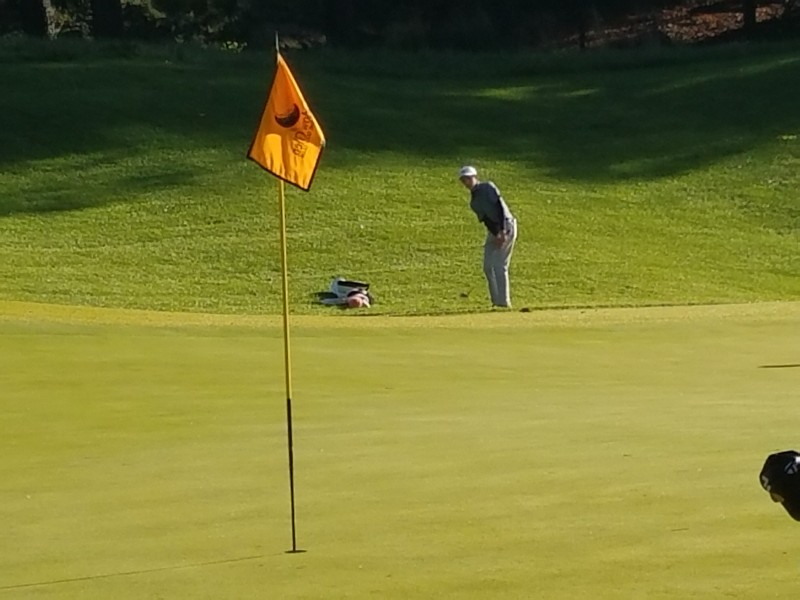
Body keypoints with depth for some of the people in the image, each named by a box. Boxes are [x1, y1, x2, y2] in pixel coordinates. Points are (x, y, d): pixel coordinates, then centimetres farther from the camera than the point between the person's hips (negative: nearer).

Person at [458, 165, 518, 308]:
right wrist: (495, 235, -12)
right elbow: (485, 218, 4)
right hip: (493, 232, 8)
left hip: (506, 227, -8)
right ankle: (496, 301, 12)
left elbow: (501, 208, -18)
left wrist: (503, 231, -27)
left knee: (499, 265, -13)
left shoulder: (488, 188, -9)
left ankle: (504, 302, -11)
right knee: (488, 267, 5)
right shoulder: (473, 200, 12)